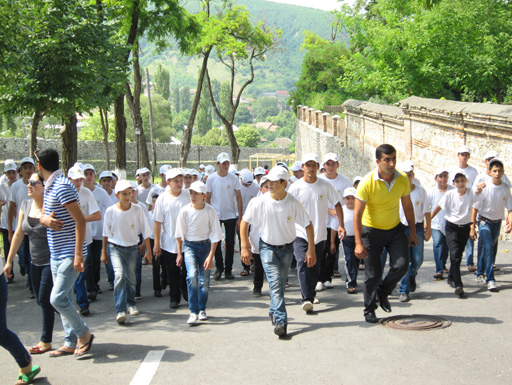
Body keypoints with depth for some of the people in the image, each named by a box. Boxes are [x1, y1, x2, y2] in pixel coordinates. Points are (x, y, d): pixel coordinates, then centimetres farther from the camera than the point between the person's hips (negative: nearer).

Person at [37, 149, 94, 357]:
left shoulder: (62, 187, -18)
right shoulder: (49, 187, 11)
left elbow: (80, 220, -22)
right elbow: (44, 213, 19)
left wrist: (78, 254, -25)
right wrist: (44, 219, -8)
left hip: (69, 254, -9)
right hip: (56, 254, 9)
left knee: (58, 298, -12)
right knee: (64, 299, 12)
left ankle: (84, 333, 6)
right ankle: (71, 343, 20)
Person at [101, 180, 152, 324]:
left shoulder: (137, 209, -8)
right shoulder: (111, 211, -10)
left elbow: (145, 231, 0)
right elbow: (106, 233, 2)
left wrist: (148, 250, 2)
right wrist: (103, 252, 7)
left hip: (132, 247, 2)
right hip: (115, 247, -2)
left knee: (130, 277, 10)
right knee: (119, 275, -18)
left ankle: (131, 304, 35)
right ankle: (120, 311, -19)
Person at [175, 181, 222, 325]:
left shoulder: (210, 211, -12)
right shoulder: (185, 210, -10)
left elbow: (215, 235, -7)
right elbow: (179, 233, 2)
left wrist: (211, 256, -10)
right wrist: (179, 253, 4)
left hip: (206, 245, 0)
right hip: (189, 245, 0)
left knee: (204, 279, 3)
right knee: (192, 275, -17)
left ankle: (202, 309, 24)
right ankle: (193, 312, -11)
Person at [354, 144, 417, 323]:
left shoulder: (402, 179, -8)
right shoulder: (367, 182, -21)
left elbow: (407, 206, 7)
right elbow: (357, 214, -20)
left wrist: (413, 231, 8)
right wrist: (359, 243, -25)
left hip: (395, 229, 4)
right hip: (372, 231, -3)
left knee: (401, 264, -9)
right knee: (373, 273, 1)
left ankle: (383, 292, 19)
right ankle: (369, 310, 20)